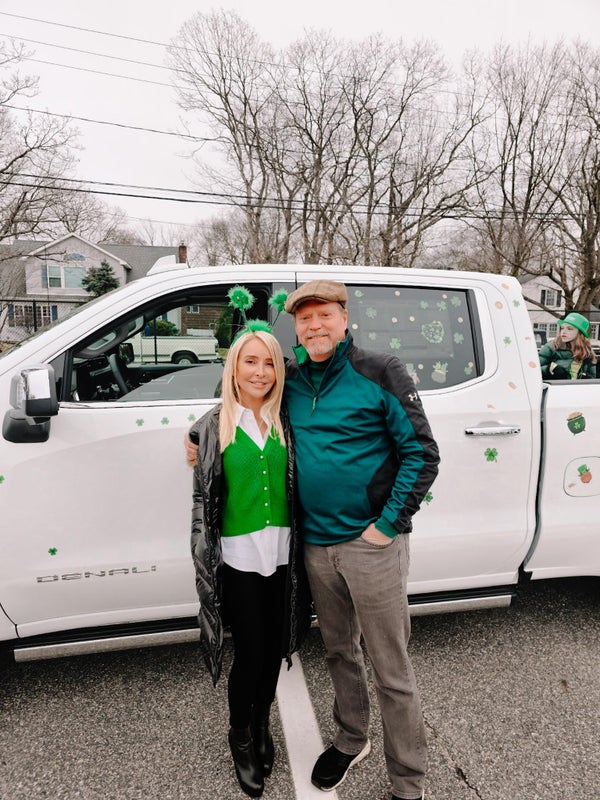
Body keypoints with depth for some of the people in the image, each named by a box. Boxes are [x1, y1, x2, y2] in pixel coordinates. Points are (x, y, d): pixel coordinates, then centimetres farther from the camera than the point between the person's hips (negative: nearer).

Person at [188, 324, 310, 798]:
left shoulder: (284, 425, 4)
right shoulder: (214, 427, -4)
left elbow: (296, 488, 7)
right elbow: (203, 498, -2)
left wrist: (299, 551, 3)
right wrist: (206, 563, -3)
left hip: (280, 554, 3)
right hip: (238, 557, -3)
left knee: (274, 650, 16)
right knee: (250, 653, 6)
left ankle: (262, 727, 42)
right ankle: (240, 737, 34)